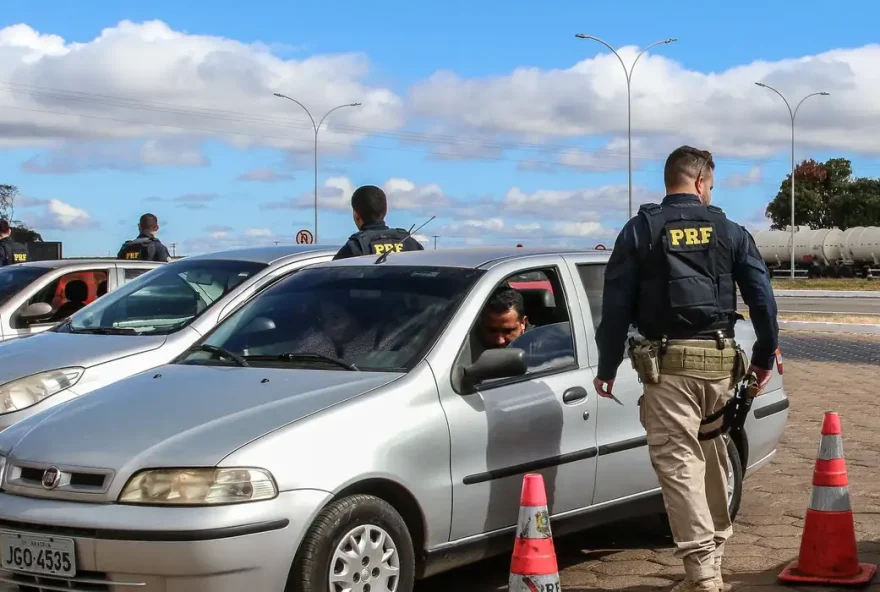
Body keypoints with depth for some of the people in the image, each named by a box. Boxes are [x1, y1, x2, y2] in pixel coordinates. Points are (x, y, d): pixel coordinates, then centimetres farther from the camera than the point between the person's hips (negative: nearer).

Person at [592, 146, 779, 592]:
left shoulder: (641, 230, 2)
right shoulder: (729, 232, 8)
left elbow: (616, 305, -1)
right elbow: (762, 298, 7)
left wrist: (606, 368, 5)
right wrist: (764, 358, 18)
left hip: (668, 362, -3)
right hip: (720, 360, 3)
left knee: (679, 462, -5)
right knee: (714, 459, 16)